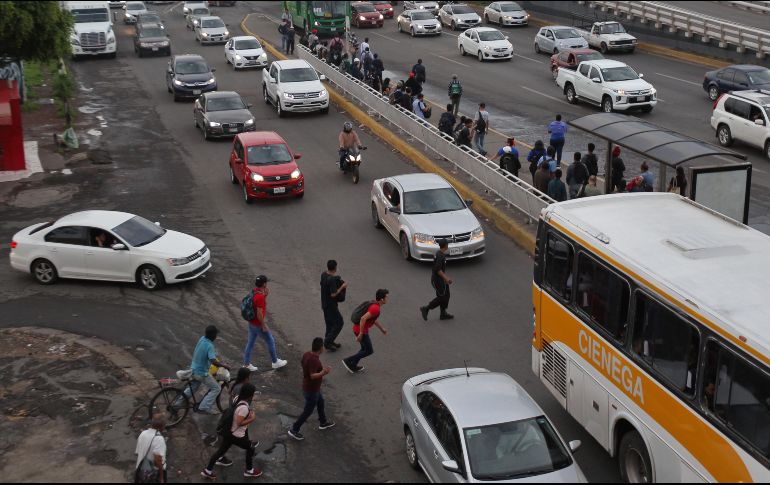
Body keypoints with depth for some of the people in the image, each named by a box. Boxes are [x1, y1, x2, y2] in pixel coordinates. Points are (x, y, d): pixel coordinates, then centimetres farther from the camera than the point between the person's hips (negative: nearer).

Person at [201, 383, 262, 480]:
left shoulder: (238, 399, -3)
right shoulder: (244, 407, -31)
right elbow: (239, 423, -29)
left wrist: (249, 415, 2)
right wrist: (252, 419, -18)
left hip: (229, 432, 8)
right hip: (236, 435, -8)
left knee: (221, 451, 21)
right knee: (250, 449, 15)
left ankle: (208, 471, 30)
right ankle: (249, 471, 32)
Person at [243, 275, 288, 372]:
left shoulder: (254, 291, 0)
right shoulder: (260, 297, -29)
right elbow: (259, 313, -27)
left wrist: (265, 294, 0)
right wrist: (264, 326, -18)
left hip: (252, 322, 9)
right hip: (258, 324, -9)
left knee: (250, 342, 16)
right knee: (270, 341, 10)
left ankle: (246, 364, 22)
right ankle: (275, 362, 25)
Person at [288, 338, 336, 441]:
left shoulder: (307, 354, -5)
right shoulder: (314, 360, -33)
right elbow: (312, 376, -34)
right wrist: (323, 373, -42)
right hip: (311, 390, -9)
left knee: (321, 403, 28)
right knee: (308, 411, 6)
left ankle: (323, 422, 47)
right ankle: (294, 430, 17)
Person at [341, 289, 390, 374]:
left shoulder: (375, 305, 8)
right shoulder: (376, 308, -24)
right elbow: (363, 318, -31)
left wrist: (382, 329, 28)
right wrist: (361, 334, -25)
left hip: (358, 328, 10)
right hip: (360, 330, -10)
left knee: (365, 349, 22)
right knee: (369, 351, 2)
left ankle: (353, 366, 28)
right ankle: (348, 361, 5)